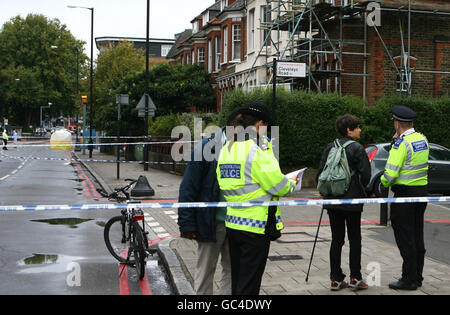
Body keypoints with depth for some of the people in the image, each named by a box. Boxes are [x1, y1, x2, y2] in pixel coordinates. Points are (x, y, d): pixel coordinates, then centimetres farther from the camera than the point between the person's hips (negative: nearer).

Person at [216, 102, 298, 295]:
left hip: (232, 223, 8)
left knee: (237, 280, 18)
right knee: (249, 285, 0)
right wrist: (291, 184, 7)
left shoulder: (226, 148, 10)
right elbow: (277, 185, -15)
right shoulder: (258, 148, -15)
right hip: (256, 224, -7)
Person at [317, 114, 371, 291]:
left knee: (336, 239, 9)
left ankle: (336, 279, 10)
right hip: (352, 200, -4)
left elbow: (321, 171, 3)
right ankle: (355, 278, 9)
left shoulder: (330, 147, 4)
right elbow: (366, 174, -13)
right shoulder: (357, 148, -9)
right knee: (354, 239, 7)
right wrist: (361, 191, 6)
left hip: (332, 200, 4)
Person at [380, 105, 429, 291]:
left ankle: (409, 280, 2)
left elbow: (391, 173, -22)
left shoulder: (401, 144, -17)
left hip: (405, 193, -8)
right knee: (417, 237, 14)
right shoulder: (423, 139, 8)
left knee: (405, 238, -1)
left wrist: (384, 182, 0)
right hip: (422, 190, 8)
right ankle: (417, 277, 23)